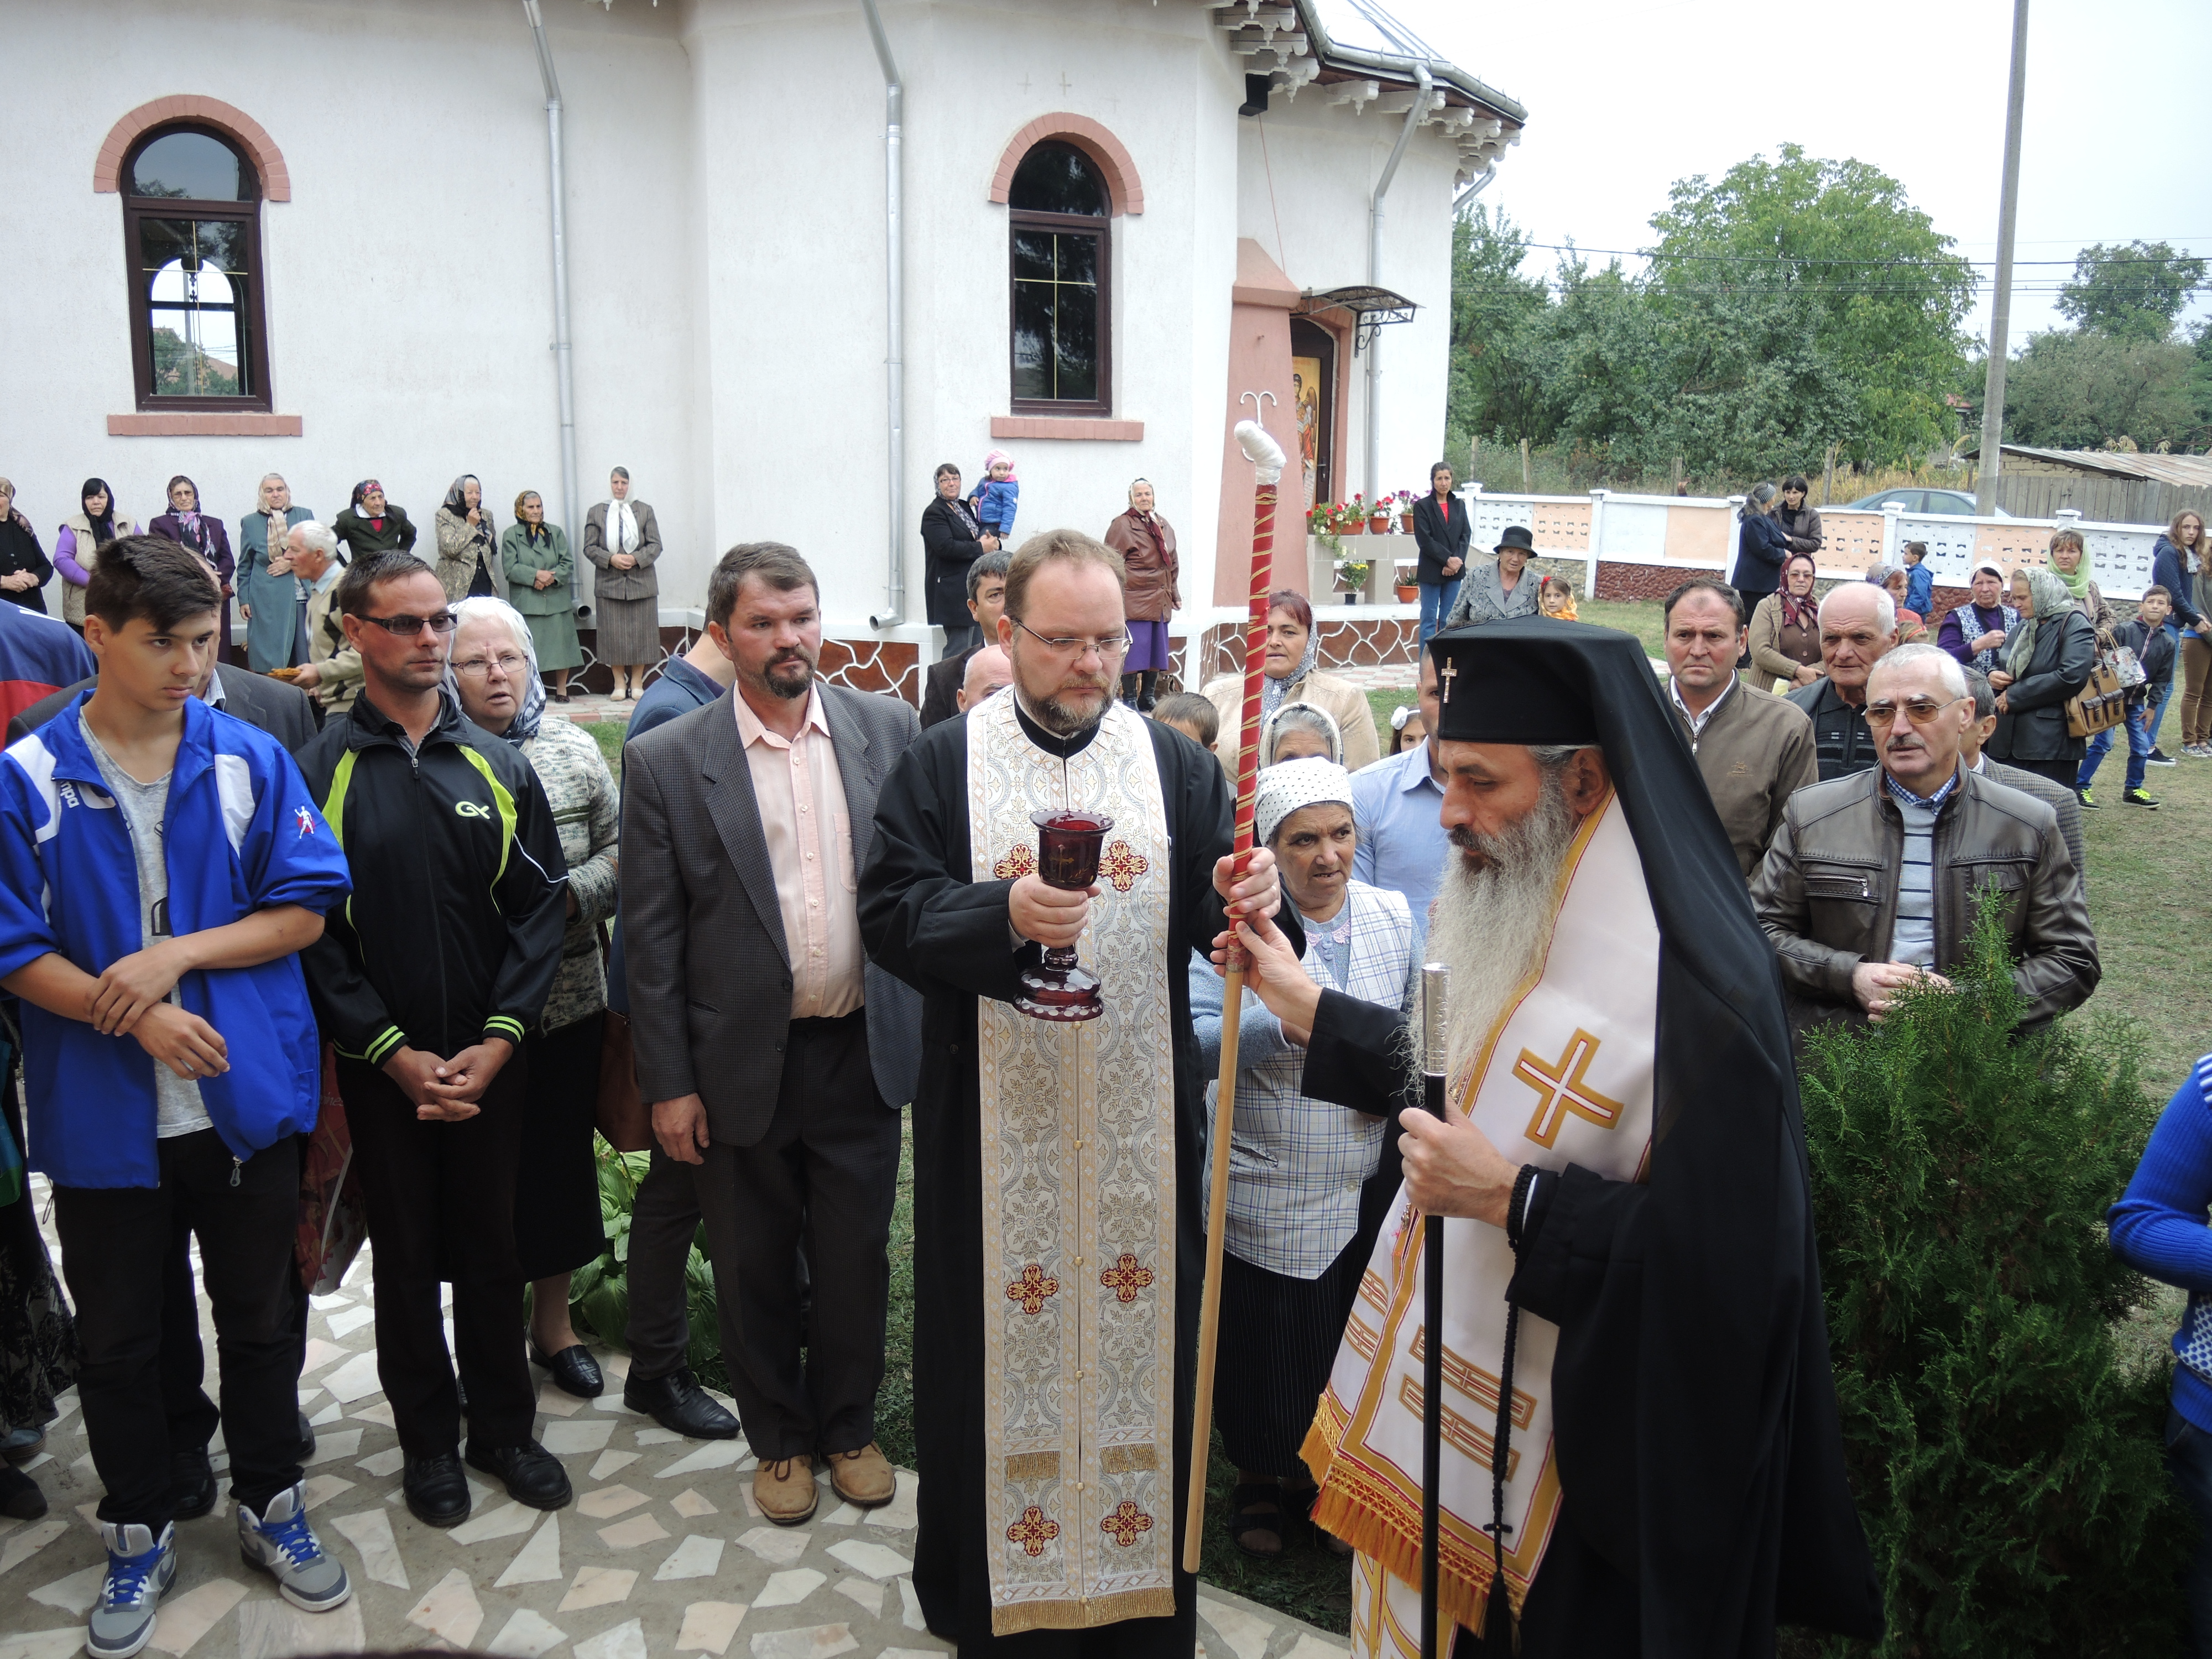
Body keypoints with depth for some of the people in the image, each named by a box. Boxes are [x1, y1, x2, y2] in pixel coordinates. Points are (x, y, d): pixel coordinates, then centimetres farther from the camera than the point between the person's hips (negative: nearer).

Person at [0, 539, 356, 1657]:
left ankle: (270, 1509, 37)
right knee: (116, 1342, 15)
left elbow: (307, 906, -4)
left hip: (246, 1100, 1)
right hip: (101, 1114, -1)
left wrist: (177, 953, -16)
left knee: (260, 1320, 16)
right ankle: (136, 1539, 36)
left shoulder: (252, 762, -3)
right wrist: (137, 1016, -19)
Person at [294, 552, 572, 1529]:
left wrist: (498, 1039, -10)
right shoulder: (317, 771, -5)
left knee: (492, 1248, 12)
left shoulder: (498, 767, 3)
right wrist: (393, 1052, -12)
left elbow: (541, 906, 0)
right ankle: (427, 1440, 28)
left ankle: (503, 1426, 29)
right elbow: (308, 929, -7)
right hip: (381, 1065, -2)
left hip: (489, 1058, 2)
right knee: (407, 1256, 11)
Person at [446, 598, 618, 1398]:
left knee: (563, 1158, 13)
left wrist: (567, 896, -11)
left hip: (569, 996, 3)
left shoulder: (573, 749, 4)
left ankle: (554, 1319, 32)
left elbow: (619, 849, 6)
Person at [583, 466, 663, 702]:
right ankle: (619, 683, 7)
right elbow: (589, 547, 5)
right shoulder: (596, 513, 10)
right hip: (609, 583, 0)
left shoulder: (645, 510, 10)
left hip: (642, 583, 0)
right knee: (613, 635, -1)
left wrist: (636, 558, -12)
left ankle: (637, 683, 9)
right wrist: (611, 559, -12)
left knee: (641, 633, 0)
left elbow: (655, 545, 5)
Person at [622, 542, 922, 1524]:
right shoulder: (666, 762, -6)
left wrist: (928, 1027, -4)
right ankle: (779, 1439, 36)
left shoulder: (887, 731, -1)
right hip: (741, 1063, -1)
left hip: (861, 1050, 1)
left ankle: (848, 1426, 36)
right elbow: (650, 937, -4)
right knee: (754, 1267, 14)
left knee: (857, 1257, 13)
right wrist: (668, 1084, -5)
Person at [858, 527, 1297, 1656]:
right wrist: (1004, 913, -26)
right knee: (1001, 1349, 9)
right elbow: (889, 916, -9)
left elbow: (1208, 921, 0)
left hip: (1142, 1130, 2)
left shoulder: (1177, 764, 5)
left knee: (1141, 1341, 11)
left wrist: (1250, 903, -23)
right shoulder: (940, 765, 0)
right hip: (994, 1131, -1)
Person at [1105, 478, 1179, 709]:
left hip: (1160, 601, 7)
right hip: (1135, 600, -7)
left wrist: (1175, 594, 20)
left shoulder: (1164, 526, 16)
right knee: (1134, 649, -8)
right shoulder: (1122, 526, -4)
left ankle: (1148, 697, 20)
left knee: (1157, 649, 10)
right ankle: (1129, 699, 0)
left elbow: (1172, 565, 22)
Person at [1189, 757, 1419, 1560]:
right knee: (1263, 1347, 11)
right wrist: (1280, 1022, -29)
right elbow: (1192, 1043, -17)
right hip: (1266, 1199, -3)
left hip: (1370, 1193, 4)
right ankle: (1259, 1479, 37)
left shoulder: (1395, 916, 4)